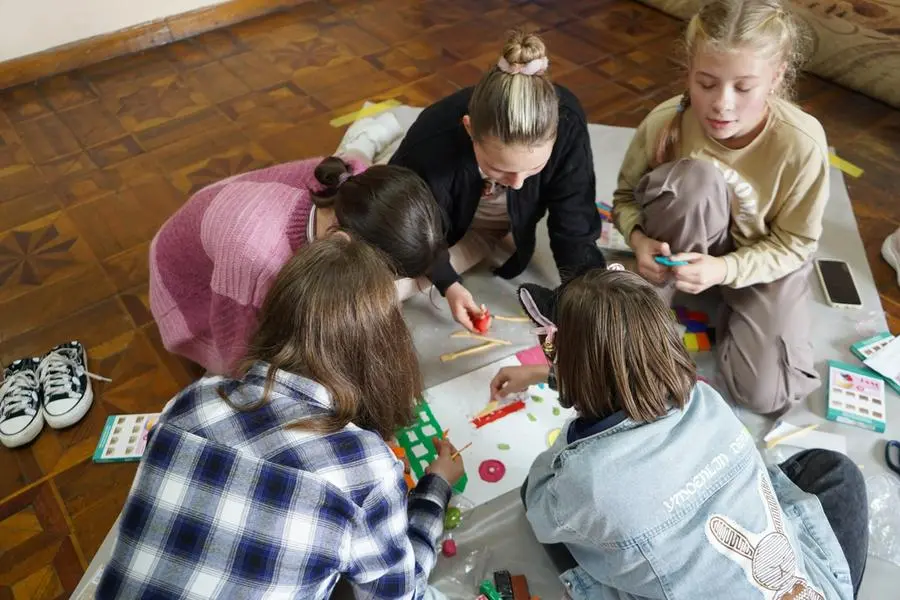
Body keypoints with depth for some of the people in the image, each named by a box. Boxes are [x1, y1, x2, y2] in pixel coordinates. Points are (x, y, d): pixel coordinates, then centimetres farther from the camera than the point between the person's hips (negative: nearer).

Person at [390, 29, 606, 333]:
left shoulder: (567, 124, -37)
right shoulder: (432, 145, -41)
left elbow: (574, 226, -27)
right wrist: (448, 285, -34)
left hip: (516, 224, 2)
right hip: (454, 223, -1)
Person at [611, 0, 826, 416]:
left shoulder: (801, 143, -28)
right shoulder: (664, 122, -25)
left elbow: (795, 243, -16)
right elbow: (626, 196, -8)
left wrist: (724, 269, -34)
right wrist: (639, 238, -31)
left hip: (763, 257, 0)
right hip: (687, 243, 0)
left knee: (765, 393, -17)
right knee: (696, 177, -36)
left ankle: (730, 308, 14)